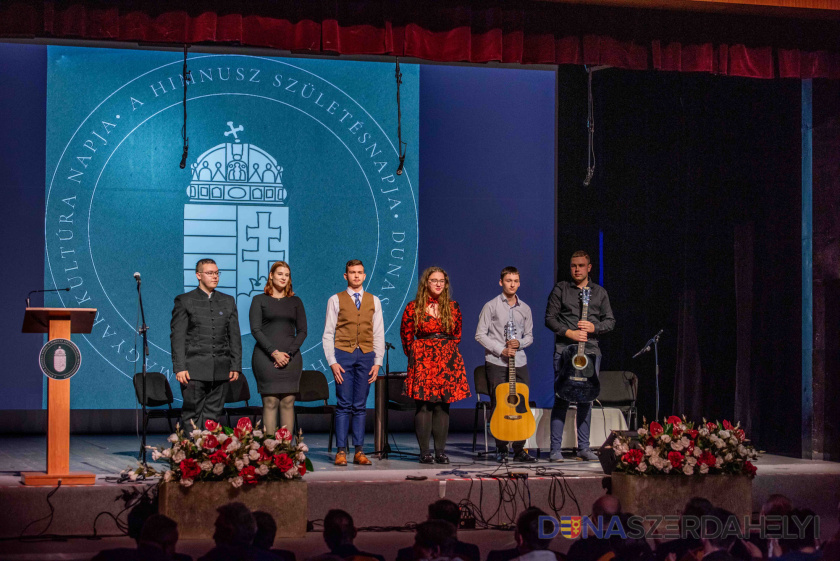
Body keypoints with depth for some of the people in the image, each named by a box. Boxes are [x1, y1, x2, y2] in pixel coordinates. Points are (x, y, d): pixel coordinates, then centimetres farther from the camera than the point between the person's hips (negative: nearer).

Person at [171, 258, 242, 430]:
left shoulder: (228, 302, 14)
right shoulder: (184, 301, 3)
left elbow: (234, 337, 13)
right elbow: (177, 337, -2)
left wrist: (236, 366, 6)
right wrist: (179, 368, -10)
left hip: (221, 370, 3)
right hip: (194, 369, -3)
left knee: (213, 415, 4)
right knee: (192, 416, -4)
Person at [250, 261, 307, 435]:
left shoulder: (295, 302, 14)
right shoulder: (259, 300, 7)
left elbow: (302, 331, 9)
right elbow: (255, 329, -2)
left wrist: (289, 353, -6)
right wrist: (274, 353, -12)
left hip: (291, 358, 2)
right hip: (266, 356, -2)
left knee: (288, 402, -2)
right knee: (270, 402, -7)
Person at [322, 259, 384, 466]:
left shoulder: (373, 301, 12)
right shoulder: (336, 300, 5)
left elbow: (379, 334, 12)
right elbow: (328, 334, 3)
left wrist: (377, 362, 3)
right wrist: (332, 362, -7)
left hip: (366, 355, 2)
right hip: (343, 354, -2)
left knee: (360, 406, 3)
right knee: (344, 405, -5)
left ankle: (359, 451, 4)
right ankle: (341, 451, -2)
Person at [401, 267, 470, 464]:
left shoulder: (452, 307, 8)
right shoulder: (414, 308, 0)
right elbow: (406, 336, 7)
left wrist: (449, 352, 13)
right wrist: (415, 356, 9)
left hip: (447, 361, 3)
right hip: (422, 361, -3)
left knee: (443, 405, 2)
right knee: (423, 405, -6)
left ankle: (441, 450, 6)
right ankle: (424, 452, -3)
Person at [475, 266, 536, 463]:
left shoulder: (525, 309, 12)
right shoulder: (491, 306, 0)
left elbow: (529, 336, 17)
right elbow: (480, 334, -3)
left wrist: (519, 343, -5)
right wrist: (501, 350, -12)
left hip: (519, 362, 4)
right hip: (496, 363, -4)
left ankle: (519, 449, 6)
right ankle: (501, 449, 4)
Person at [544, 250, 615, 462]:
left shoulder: (600, 292, 14)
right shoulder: (560, 289, 6)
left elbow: (610, 321, 13)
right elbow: (550, 318, 1)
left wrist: (593, 327, -7)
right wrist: (569, 333, -12)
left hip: (590, 350, 3)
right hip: (565, 350, -3)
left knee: (586, 400, 5)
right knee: (561, 399, -6)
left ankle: (583, 448, 13)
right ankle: (555, 449, -4)